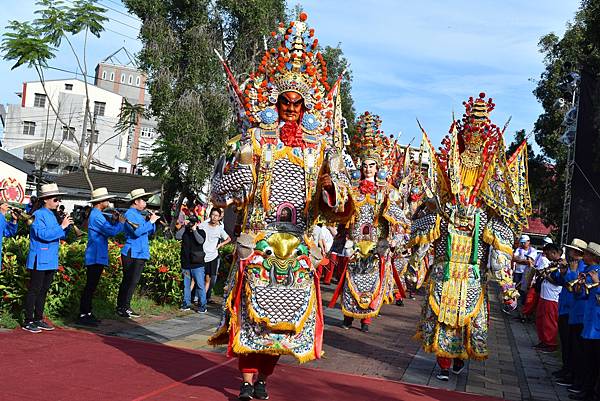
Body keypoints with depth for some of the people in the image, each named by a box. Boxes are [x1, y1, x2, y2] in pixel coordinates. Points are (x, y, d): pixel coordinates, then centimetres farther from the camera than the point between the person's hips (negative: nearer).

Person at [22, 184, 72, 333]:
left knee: (44, 290, 13)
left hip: (51, 260, 8)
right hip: (39, 260, -8)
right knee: (34, 290, -2)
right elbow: (43, 234, -24)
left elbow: (63, 236, 13)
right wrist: (61, 226, -21)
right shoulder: (38, 215, -10)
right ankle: (28, 322, 4)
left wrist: (68, 225, -4)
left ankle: (38, 319, 21)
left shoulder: (52, 215, 13)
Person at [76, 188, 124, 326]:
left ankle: (87, 313, 20)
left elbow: (107, 230, 18)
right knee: (90, 286, -7)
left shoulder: (96, 214, 17)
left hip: (97, 257, 10)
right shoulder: (97, 215, -16)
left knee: (91, 286, 14)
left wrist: (114, 221, 5)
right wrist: (120, 223, -7)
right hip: (96, 257, -10)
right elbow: (111, 231, -23)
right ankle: (83, 315, -4)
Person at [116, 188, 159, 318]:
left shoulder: (139, 215, 19)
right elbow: (137, 231, -24)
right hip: (132, 254, -9)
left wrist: (153, 221, 4)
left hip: (141, 254, 9)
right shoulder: (129, 214, -10)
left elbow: (150, 232, 20)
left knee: (132, 282, 11)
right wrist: (150, 222, -15)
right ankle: (123, 308, -5)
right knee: (129, 282, -9)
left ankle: (124, 307, 17)